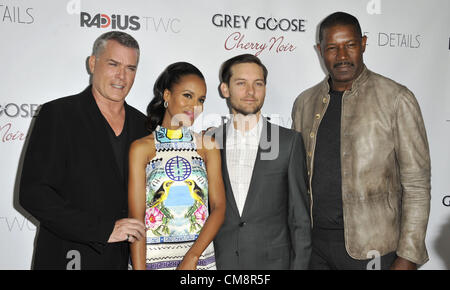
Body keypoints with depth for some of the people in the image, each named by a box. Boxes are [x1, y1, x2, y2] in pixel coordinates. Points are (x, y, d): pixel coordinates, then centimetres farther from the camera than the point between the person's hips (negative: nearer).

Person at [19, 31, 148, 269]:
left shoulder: (142, 124, 5)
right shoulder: (57, 114, -9)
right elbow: (33, 192, -15)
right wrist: (103, 229, -19)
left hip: (124, 258, 4)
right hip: (67, 258, -3)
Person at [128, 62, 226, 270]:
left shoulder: (208, 146, 3)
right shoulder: (141, 148, -4)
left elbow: (219, 207, -2)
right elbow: (136, 216, -7)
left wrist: (192, 257, -13)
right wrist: (139, 267, -15)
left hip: (200, 256, 2)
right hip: (152, 256, -2)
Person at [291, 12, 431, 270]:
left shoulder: (397, 99, -6)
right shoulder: (305, 102, 6)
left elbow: (417, 185, -7)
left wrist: (407, 257, -11)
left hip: (370, 248, -3)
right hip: (312, 243, 4)